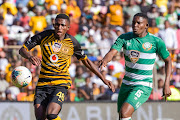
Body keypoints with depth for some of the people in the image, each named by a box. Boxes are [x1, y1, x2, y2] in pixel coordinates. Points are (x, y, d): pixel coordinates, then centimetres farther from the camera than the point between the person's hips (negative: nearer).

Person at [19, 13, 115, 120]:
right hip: (43, 82, 3)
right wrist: (30, 57, -23)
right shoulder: (44, 36, -2)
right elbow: (23, 49, 1)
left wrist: (103, 79, 13)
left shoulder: (72, 43, -1)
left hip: (61, 83, -2)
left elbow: (85, 61, 14)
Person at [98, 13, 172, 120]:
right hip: (127, 84, 5)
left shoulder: (156, 42, -9)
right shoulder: (124, 38, -1)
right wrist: (105, 60, -39)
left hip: (143, 86, -5)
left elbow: (168, 61, 2)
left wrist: (167, 84, -5)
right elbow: (112, 52, -15)